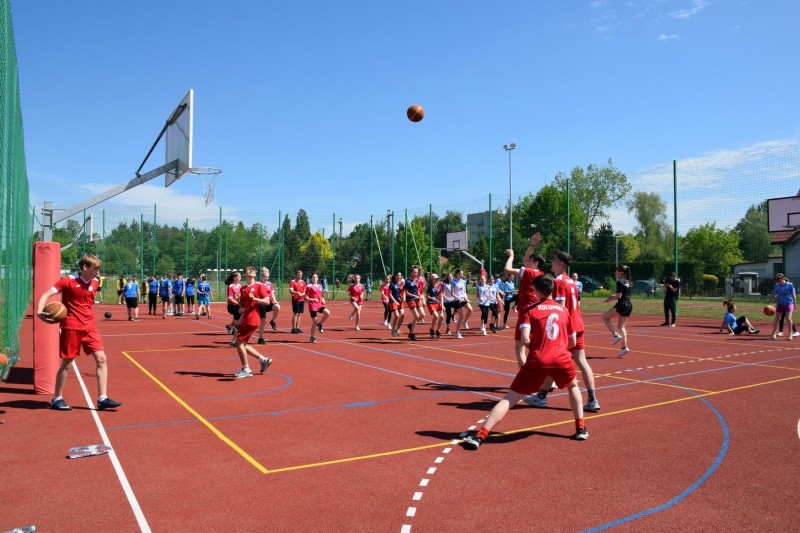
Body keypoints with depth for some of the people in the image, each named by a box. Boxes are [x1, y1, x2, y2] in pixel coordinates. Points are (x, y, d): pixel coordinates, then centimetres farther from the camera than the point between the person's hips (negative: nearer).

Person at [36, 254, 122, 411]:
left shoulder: (94, 284, 8)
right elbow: (46, 295, -12)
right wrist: (40, 311, -27)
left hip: (89, 327, 5)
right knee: (67, 362, 3)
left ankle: (102, 399, 1)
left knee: (102, 359, -3)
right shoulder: (68, 281, -9)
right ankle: (57, 399, 20)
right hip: (71, 327, -5)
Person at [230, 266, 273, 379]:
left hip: (252, 319, -8)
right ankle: (263, 360, 19)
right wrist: (238, 300, -5)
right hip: (245, 319, 8)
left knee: (239, 342, -11)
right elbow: (242, 306, 15)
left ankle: (246, 370, -1)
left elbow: (267, 301, -10)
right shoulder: (242, 288, 14)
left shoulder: (259, 286, -4)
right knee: (242, 344, 9)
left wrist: (254, 298, -22)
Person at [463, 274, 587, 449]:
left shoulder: (529, 309, 7)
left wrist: (523, 354, 12)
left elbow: (525, 339, -6)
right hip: (562, 359, 3)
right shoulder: (563, 309, 18)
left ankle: (480, 436, -7)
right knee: (573, 386, 35)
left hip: (537, 361, -2)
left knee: (509, 399, 1)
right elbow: (572, 341, 24)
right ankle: (581, 429, 31)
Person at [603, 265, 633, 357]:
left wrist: (609, 299, -1)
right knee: (621, 326, 12)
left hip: (621, 304, -8)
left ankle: (616, 335, -4)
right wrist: (612, 297, 15)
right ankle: (624, 347, 5)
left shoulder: (620, 282, -11)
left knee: (605, 318, 7)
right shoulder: (628, 282, 15)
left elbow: (619, 296, -16)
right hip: (629, 305, 8)